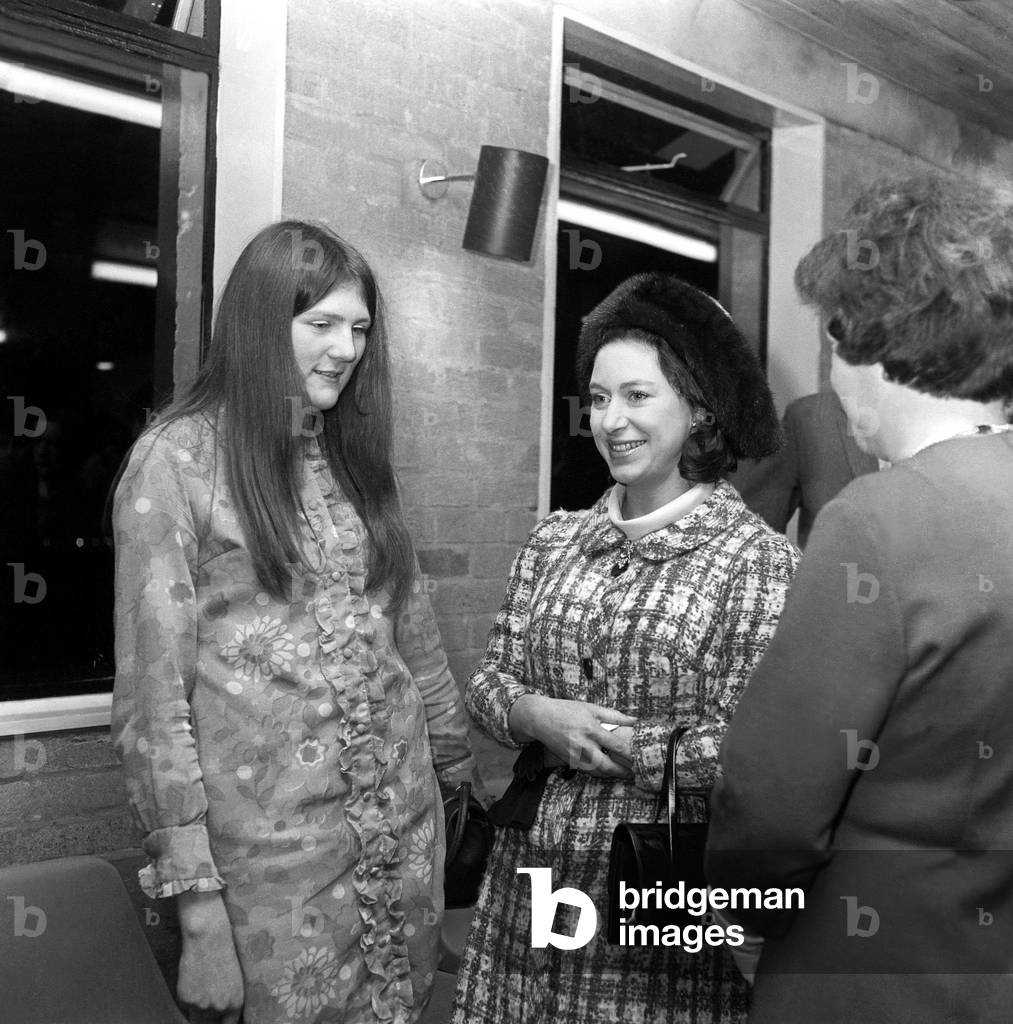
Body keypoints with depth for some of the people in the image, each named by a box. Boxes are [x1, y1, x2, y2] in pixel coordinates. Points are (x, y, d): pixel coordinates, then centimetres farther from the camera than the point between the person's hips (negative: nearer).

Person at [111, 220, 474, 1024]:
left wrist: (461, 772, 16)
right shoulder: (176, 461, -9)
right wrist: (193, 892, -12)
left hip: (405, 820, 5)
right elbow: (152, 692, -11)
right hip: (270, 841, -5)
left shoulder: (353, 453, 9)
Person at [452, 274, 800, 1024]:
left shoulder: (759, 560, -12)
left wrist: (613, 743, -13)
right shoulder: (555, 540, 4)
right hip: (532, 879, 5)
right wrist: (537, 717, -13)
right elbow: (490, 679, 6)